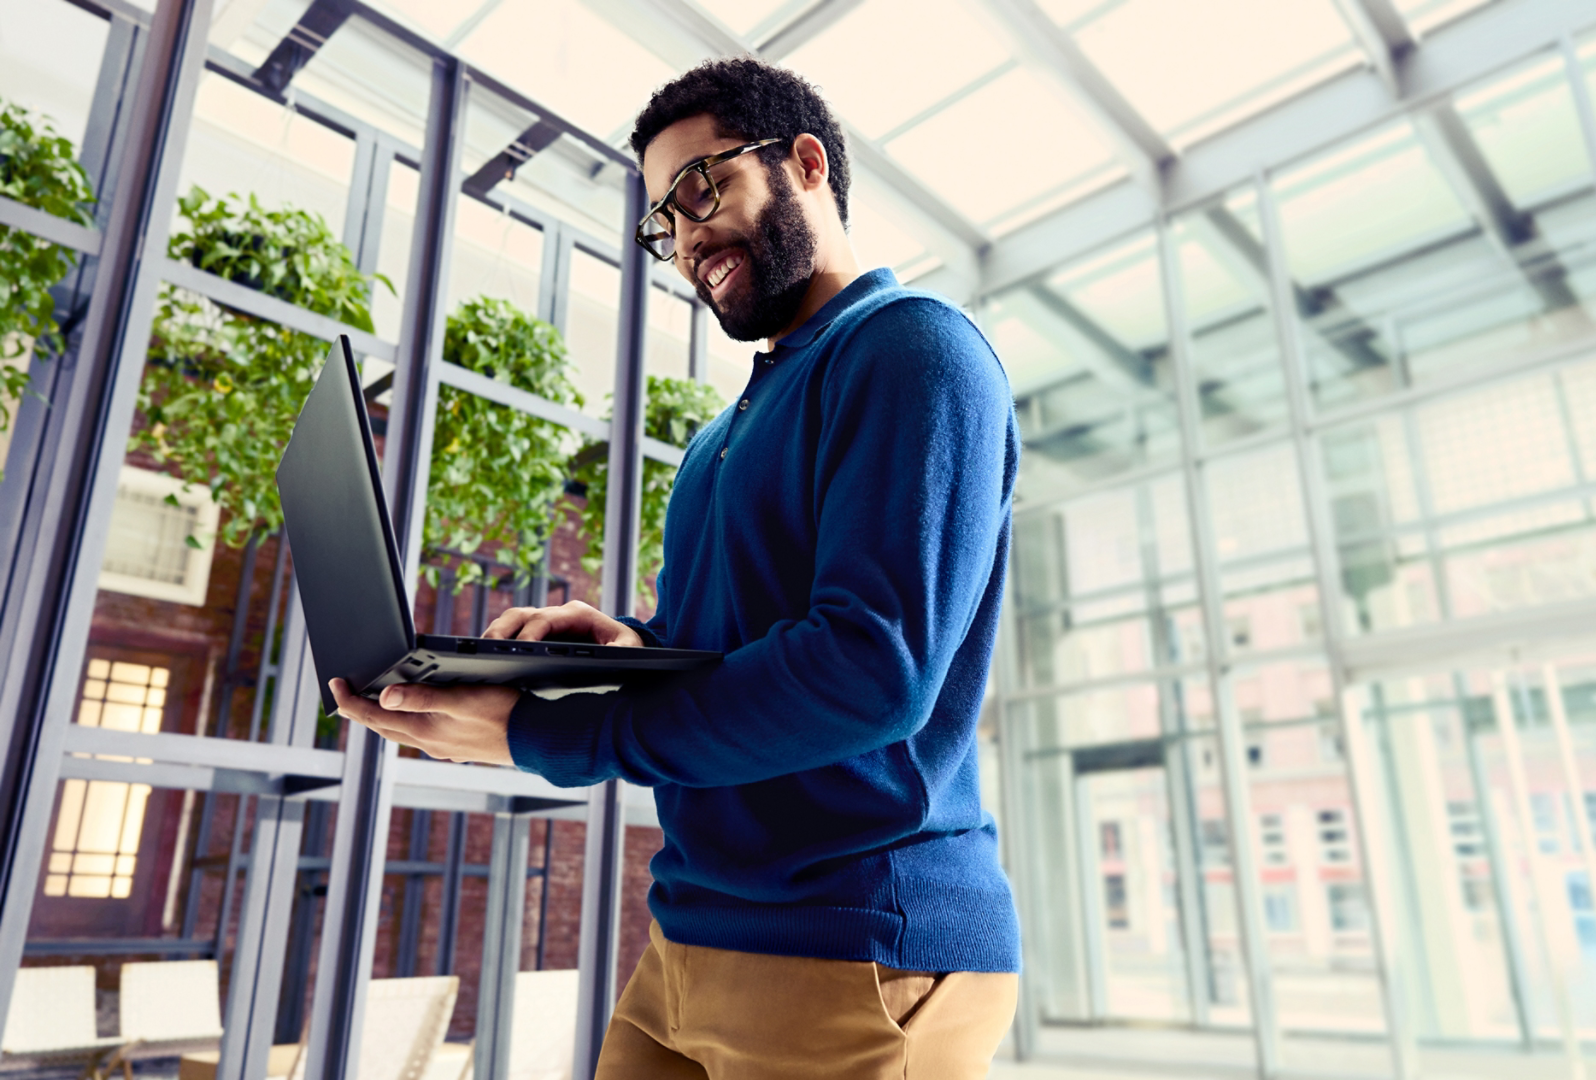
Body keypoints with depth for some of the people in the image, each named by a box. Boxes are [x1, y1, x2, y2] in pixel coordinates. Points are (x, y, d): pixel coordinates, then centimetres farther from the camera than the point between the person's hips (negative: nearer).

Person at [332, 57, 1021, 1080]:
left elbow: (874, 665, -23)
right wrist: (634, 644, -3)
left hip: (852, 957, -8)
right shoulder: (740, 420, 18)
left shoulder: (913, 345, -12)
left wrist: (539, 737, -21)